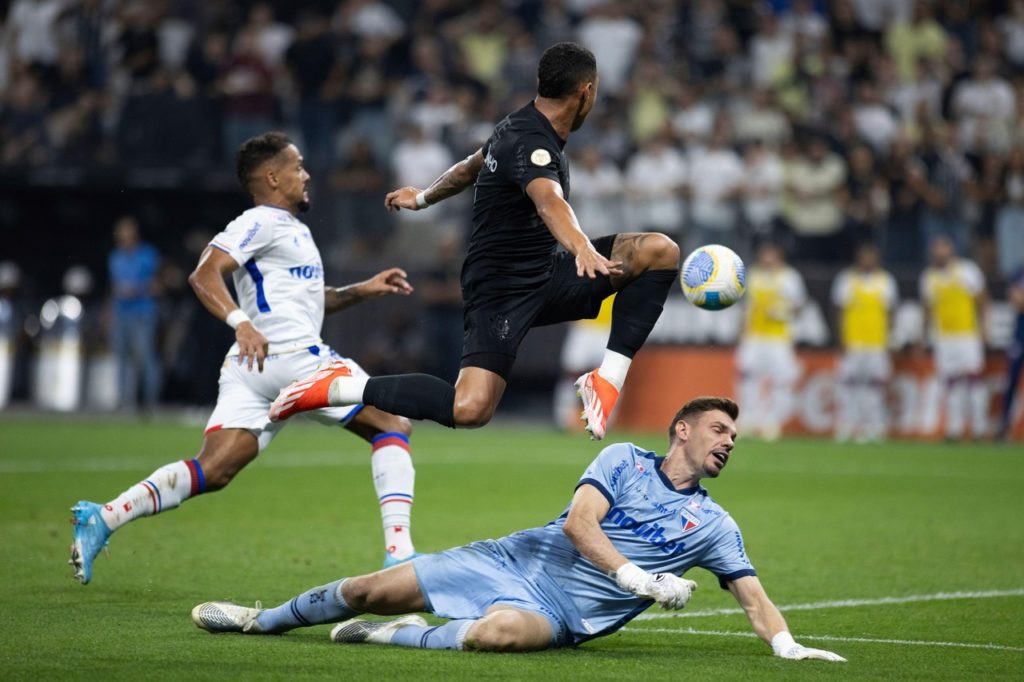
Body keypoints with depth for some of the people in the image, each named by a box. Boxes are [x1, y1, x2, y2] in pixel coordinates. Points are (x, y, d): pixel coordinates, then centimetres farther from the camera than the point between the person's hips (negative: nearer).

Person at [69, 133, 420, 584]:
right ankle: (398, 551, -10)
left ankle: (103, 519, -17)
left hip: (253, 364, 9)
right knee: (392, 427, 0)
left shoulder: (290, 228, 30)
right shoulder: (262, 222, -2)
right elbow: (204, 274, -15)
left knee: (210, 471, -4)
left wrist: (362, 290, 29)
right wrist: (241, 322, -30)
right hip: (290, 356, -9)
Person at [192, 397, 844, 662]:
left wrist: (790, 648, -16)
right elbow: (580, 520, -8)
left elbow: (753, 595, 3)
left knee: (498, 632, -39)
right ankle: (262, 620, 24)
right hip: (519, 559, 2)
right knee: (372, 591, 0)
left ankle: (392, 636, -14)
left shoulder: (714, 526, 7)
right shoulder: (624, 460, 5)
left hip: (565, 612, -2)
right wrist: (638, 578, -20)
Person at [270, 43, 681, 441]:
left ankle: (606, 381, -9)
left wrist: (423, 198, 48)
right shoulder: (531, 144, -20)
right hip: (501, 290, -9)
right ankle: (338, 387, -8)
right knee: (470, 409, -28)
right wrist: (582, 248, -61)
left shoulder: (520, 126, 10)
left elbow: (470, 167, 29)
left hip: (543, 278, 9)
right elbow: (549, 201, -42)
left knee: (659, 251, -8)